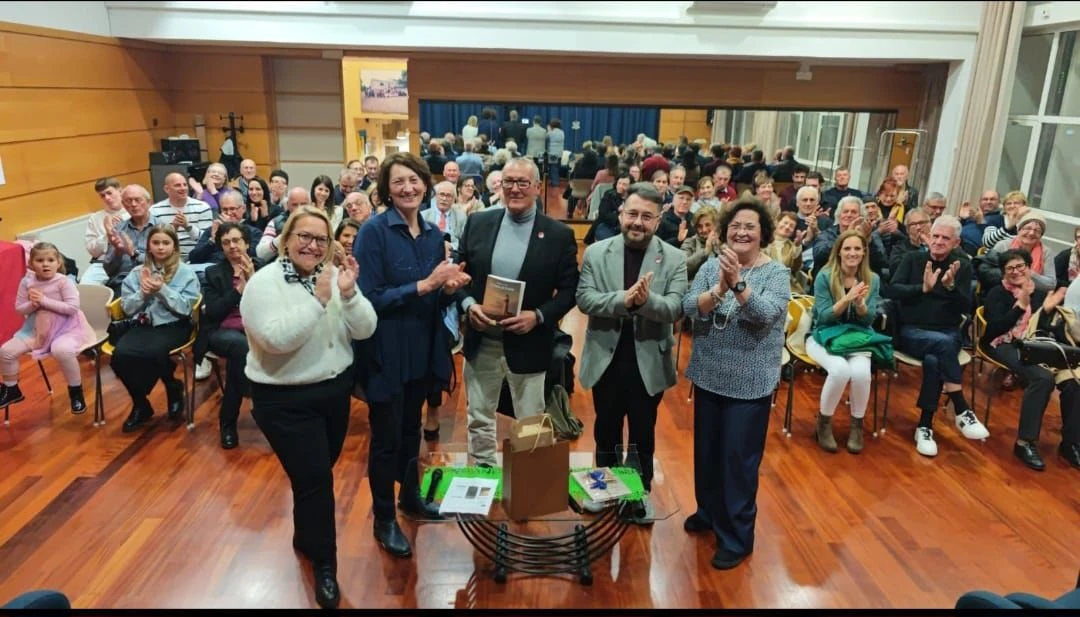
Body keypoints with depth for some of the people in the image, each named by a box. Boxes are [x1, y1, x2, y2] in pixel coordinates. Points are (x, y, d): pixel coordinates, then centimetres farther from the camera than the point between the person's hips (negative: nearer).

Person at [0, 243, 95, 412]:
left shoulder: (64, 281, -15)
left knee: (62, 351, -36)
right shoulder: (27, 282, -2)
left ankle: (76, 391, -11)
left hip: (65, 328, -5)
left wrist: (44, 300, -24)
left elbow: (73, 307, -23)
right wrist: (33, 304, -17)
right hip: (37, 328, 6)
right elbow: (19, 309, 5)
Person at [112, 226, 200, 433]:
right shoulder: (137, 272, 12)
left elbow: (185, 308, -8)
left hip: (173, 326, -4)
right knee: (120, 355, -25)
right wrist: (143, 293, -11)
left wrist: (162, 290, -18)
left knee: (153, 353, -35)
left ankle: (173, 389, -1)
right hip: (143, 325, 4)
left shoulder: (186, 272, 1)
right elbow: (127, 308, 7)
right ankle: (141, 404, -1)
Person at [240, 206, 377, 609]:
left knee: (317, 473, 19)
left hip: (336, 389, 5)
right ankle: (324, 564, 19)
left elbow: (365, 330, -7)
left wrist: (348, 294, -24)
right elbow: (277, 338, -29)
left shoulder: (334, 276, -2)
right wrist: (319, 300, -30)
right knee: (314, 479, -2)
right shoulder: (264, 283, -15)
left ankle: (306, 537, 45)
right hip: (286, 399, -5)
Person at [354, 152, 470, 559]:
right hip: (386, 352, -6)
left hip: (423, 349, 6)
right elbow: (369, 298, -21)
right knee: (386, 437, 8)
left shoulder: (434, 234, 4)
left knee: (412, 429, 22)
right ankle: (384, 519, 27)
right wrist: (423, 285, -26)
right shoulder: (374, 231, -14)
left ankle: (410, 495, 43)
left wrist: (449, 288, -13)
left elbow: (436, 297, 9)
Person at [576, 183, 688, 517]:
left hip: (649, 362, -1)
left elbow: (676, 308, -15)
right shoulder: (596, 252, -3)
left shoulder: (674, 258, -6)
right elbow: (584, 298, -12)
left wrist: (646, 300, -36)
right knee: (606, 432, 18)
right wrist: (622, 300, -29)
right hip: (606, 359, 1)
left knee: (643, 435, 17)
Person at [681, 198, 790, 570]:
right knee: (706, 450, 18)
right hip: (709, 375, 4)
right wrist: (719, 289, -30)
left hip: (750, 382, -4)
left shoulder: (776, 273, -8)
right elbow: (689, 308, -12)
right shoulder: (711, 266, 0)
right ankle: (709, 511, 41)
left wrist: (738, 282, -37)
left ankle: (736, 536, 20)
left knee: (739, 457, 4)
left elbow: (766, 314, -24)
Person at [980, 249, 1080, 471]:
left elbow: (1044, 331, 11)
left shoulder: (1040, 294, 16)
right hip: (1004, 345, -5)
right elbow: (995, 328, -13)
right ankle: (1025, 442, -24)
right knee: (1043, 378, -33)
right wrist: (1021, 305, -19)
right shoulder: (997, 293, 3)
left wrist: (1048, 310, -6)